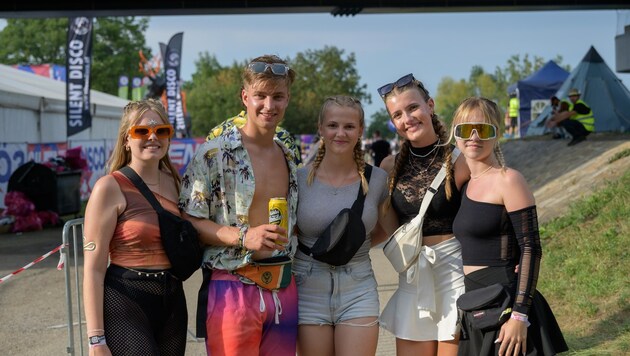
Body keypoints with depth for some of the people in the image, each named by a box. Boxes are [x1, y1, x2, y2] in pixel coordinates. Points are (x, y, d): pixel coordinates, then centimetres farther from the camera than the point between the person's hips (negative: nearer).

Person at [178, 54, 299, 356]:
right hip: (233, 288, -6)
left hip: (284, 290, 6)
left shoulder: (290, 158, 14)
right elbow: (189, 221, -9)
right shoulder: (214, 153, -6)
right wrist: (244, 237, -20)